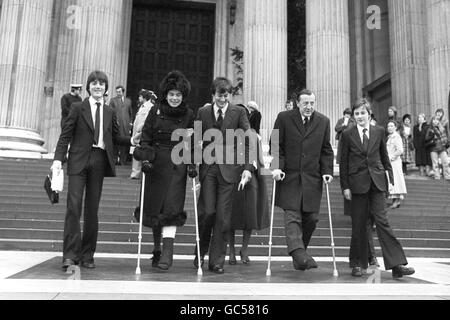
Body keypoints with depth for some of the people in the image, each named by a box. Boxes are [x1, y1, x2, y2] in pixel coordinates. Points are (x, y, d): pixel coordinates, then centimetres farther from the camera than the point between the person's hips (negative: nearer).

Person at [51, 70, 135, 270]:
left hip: (99, 161, 3)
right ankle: (70, 254, -3)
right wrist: (58, 158, -10)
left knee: (92, 209, 5)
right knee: (74, 205, -10)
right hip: (79, 161, -3)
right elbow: (65, 135, 1)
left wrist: (132, 141, 0)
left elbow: (115, 137, 17)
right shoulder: (78, 108, 5)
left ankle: (87, 255, 14)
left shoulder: (109, 112, 14)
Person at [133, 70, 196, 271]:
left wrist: (192, 164, -2)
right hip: (155, 164, 2)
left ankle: (167, 253, -10)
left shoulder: (189, 115, 5)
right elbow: (145, 138, 4)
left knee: (172, 208, -11)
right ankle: (157, 250, 22)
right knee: (154, 208, 7)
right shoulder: (156, 111, 5)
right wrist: (145, 158, -9)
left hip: (177, 166, -1)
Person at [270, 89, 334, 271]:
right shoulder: (284, 118, 1)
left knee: (311, 218, 4)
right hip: (289, 176, -2)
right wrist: (276, 167, -11)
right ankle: (298, 254, -14)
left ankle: (300, 251, 22)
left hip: (313, 178, 3)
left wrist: (327, 171, 0)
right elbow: (275, 145, 2)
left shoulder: (323, 122, 8)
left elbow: (326, 150, 11)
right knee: (292, 216, -11)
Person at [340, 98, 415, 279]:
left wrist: (390, 178, 8)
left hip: (377, 182, 1)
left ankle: (396, 264, -4)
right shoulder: (348, 135, 4)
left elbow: (385, 157, 13)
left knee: (382, 221, -6)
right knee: (358, 225, 3)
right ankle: (359, 264, 14)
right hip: (358, 184, -1)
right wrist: (345, 186, -1)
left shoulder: (379, 132, 8)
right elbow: (344, 162, 4)